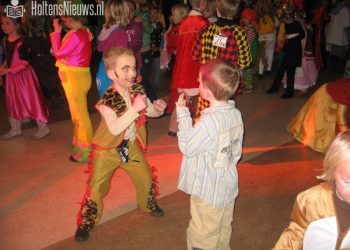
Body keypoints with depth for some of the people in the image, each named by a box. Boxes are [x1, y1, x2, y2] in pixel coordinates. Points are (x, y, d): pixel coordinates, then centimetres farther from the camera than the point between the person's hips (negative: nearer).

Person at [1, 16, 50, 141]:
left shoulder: (21, 42, -21)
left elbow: (25, 63, -22)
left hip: (23, 75, -8)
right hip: (11, 76, 8)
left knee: (32, 100, 1)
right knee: (13, 102, 16)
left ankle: (43, 128, 15)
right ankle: (15, 129, 31)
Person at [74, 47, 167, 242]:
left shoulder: (138, 91, -9)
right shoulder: (107, 100, -28)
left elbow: (151, 112, 4)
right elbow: (115, 128, -38)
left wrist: (158, 108, -19)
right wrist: (134, 109, -42)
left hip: (130, 146, 5)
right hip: (107, 150, -5)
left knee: (146, 178, 15)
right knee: (97, 187, 3)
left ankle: (148, 204, 45)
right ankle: (86, 222, 25)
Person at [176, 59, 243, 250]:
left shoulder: (208, 121, -31)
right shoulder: (235, 114, -6)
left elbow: (187, 148, -17)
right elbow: (237, 152, 4)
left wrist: (183, 114, -14)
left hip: (208, 190, -8)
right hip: (228, 185, 8)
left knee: (202, 235, 13)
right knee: (223, 228, 27)